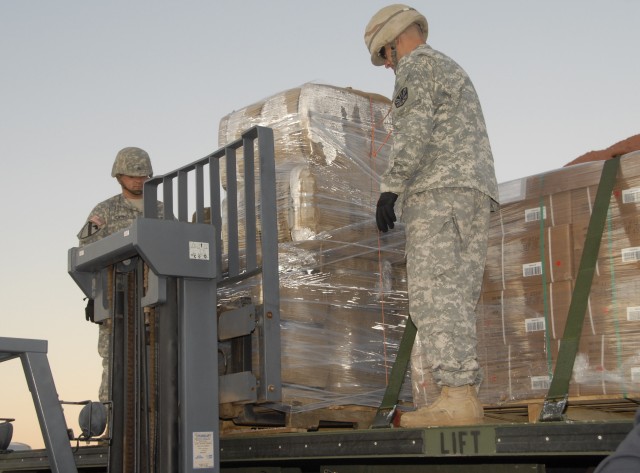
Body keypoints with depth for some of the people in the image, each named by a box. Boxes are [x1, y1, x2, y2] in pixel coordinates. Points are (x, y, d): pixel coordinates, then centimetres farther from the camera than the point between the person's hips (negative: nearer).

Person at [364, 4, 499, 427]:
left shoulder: (418, 64, 3)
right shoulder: (455, 74, 32)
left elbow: (414, 130, -13)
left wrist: (390, 188, -18)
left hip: (441, 191, -9)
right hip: (475, 193, 9)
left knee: (435, 296, -15)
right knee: (455, 300, 4)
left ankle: (456, 397, -23)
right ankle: (465, 399, -2)